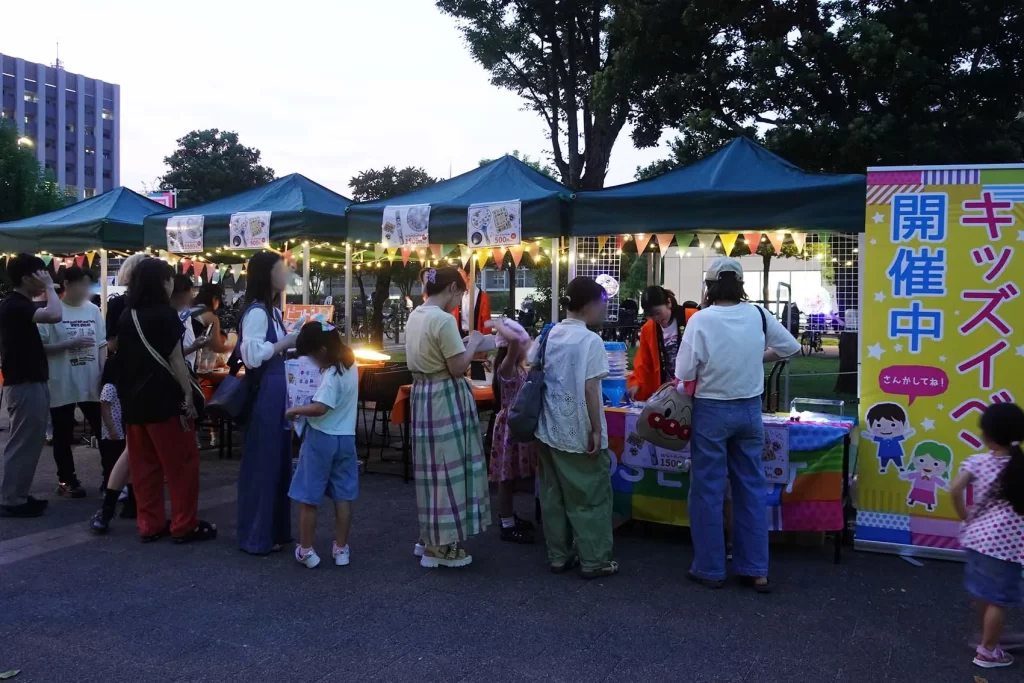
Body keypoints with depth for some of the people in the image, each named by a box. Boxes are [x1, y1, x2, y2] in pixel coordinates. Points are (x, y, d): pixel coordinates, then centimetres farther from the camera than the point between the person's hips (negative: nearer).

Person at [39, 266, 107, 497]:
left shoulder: (93, 310, 5)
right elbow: (40, 346, -11)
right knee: (63, 435, 9)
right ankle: (66, 480, 21)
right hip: (62, 385, -4)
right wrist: (71, 343, -18)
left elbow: (102, 345, 8)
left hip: (91, 384, 4)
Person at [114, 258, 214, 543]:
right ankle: (184, 525, 5)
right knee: (181, 463, 2)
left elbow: (127, 358, 14)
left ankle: (150, 525, 16)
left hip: (134, 399, 7)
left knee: (144, 464, 11)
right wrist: (188, 396, -8)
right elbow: (175, 361, -12)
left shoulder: (127, 315, 9)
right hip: (164, 399, -7)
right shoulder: (165, 314, -11)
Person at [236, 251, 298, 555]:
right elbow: (253, 356, -24)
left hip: (276, 391, 10)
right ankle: (257, 536, 10)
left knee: (278, 461, 15)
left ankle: (275, 531, 26)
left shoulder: (272, 310, 15)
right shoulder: (256, 311, -15)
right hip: (262, 393, -10)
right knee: (261, 463, -1)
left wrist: (291, 344, 8)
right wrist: (287, 342, -16)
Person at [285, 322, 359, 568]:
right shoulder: (349, 365, 4)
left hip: (321, 438, -8)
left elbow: (319, 408, -29)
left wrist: (295, 410, -15)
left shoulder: (332, 375, -21)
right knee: (343, 497, 11)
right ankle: (341, 548, 19)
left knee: (308, 497, 5)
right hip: (345, 438, 8)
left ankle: (305, 550, 13)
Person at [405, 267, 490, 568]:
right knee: (447, 467, -1)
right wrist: (473, 343, -4)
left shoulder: (416, 315, 9)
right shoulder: (443, 320, -19)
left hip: (423, 393, 9)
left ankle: (431, 537, 26)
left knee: (433, 467, 16)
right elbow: (458, 368, -18)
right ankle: (440, 546, 7)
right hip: (444, 398, -9)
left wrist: (460, 344, 15)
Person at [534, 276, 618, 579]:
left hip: (549, 430, 7)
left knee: (553, 496, 13)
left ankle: (558, 556, 21)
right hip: (579, 433, -7)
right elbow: (590, 389, -19)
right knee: (591, 498, 5)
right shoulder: (590, 340, -15)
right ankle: (594, 561, 11)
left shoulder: (548, 335, 6)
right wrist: (597, 430, -13)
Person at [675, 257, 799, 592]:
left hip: (712, 410, -4)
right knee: (751, 488, 12)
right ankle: (756, 570, 18)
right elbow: (791, 346, 11)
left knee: (708, 491, 7)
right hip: (749, 409, 4)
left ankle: (710, 569, 14)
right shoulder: (758, 314, -3)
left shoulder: (701, 319, -14)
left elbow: (685, 373, -14)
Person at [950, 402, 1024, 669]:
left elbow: (955, 490, -11)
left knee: (984, 593, 22)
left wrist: (966, 517, 3)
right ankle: (987, 651, 17)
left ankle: (986, 638, 39)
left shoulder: (977, 462, -6)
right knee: (998, 598, 9)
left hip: (979, 535, 3)